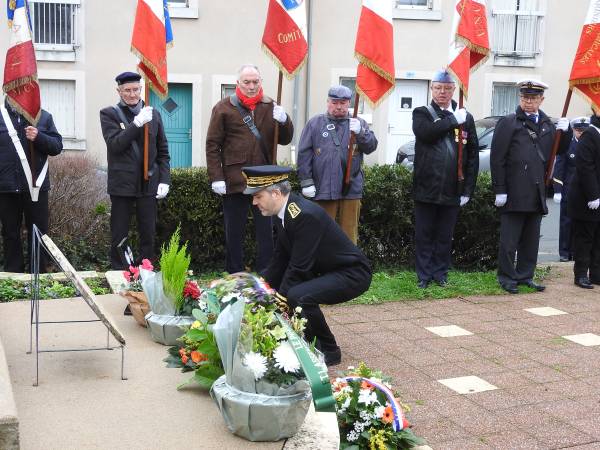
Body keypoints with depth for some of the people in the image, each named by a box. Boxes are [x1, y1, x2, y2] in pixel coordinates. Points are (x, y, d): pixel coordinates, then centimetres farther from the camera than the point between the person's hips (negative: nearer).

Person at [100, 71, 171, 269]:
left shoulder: (153, 114, 10)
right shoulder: (109, 114, 1)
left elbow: (163, 151, 11)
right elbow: (114, 144, -14)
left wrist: (164, 179, 2)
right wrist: (137, 123, -22)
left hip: (148, 184, 3)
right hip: (122, 184, -3)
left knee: (148, 235, 7)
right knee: (119, 237, 4)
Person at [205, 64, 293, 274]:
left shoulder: (270, 107, 9)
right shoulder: (224, 108, 1)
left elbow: (285, 139, 9)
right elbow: (212, 145, -2)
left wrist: (284, 121, -12)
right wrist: (216, 178, -9)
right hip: (234, 181, -2)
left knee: (266, 233, 5)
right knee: (234, 234, 8)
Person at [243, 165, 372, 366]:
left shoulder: (305, 215, -27)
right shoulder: (284, 212, 1)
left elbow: (298, 268, -26)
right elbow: (280, 261, 7)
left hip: (352, 274, -10)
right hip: (326, 271, 10)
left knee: (298, 295, -30)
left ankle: (329, 350, -9)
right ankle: (305, 341, 20)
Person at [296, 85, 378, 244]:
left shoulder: (359, 123, 11)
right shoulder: (315, 123, 6)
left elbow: (371, 146, 0)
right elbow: (304, 154, 2)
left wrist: (360, 132, -19)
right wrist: (306, 182, -4)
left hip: (351, 188, 1)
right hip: (323, 188, -1)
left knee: (349, 233, 7)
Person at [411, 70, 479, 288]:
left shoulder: (466, 118, 8)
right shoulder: (422, 113, 6)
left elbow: (473, 154, 6)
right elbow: (425, 133, -17)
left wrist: (468, 188, 0)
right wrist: (452, 120, -13)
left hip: (452, 190, 1)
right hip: (426, 187, -1)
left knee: (445, 236, 9)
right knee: (424, 235, 4)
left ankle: (440, 273, 21)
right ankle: (424, 275, 14)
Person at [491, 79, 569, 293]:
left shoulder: (547, 124, 14)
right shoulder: (508, 123, -3)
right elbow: (497, 158, -8)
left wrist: (563, 132, 1)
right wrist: (500, 190, -13)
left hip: (537, 193, 6)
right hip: (514, 193, -5)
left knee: (531, 240, 12)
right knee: (509, 240, 1)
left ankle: (525, 276, 23)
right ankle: (507, 278, 12)